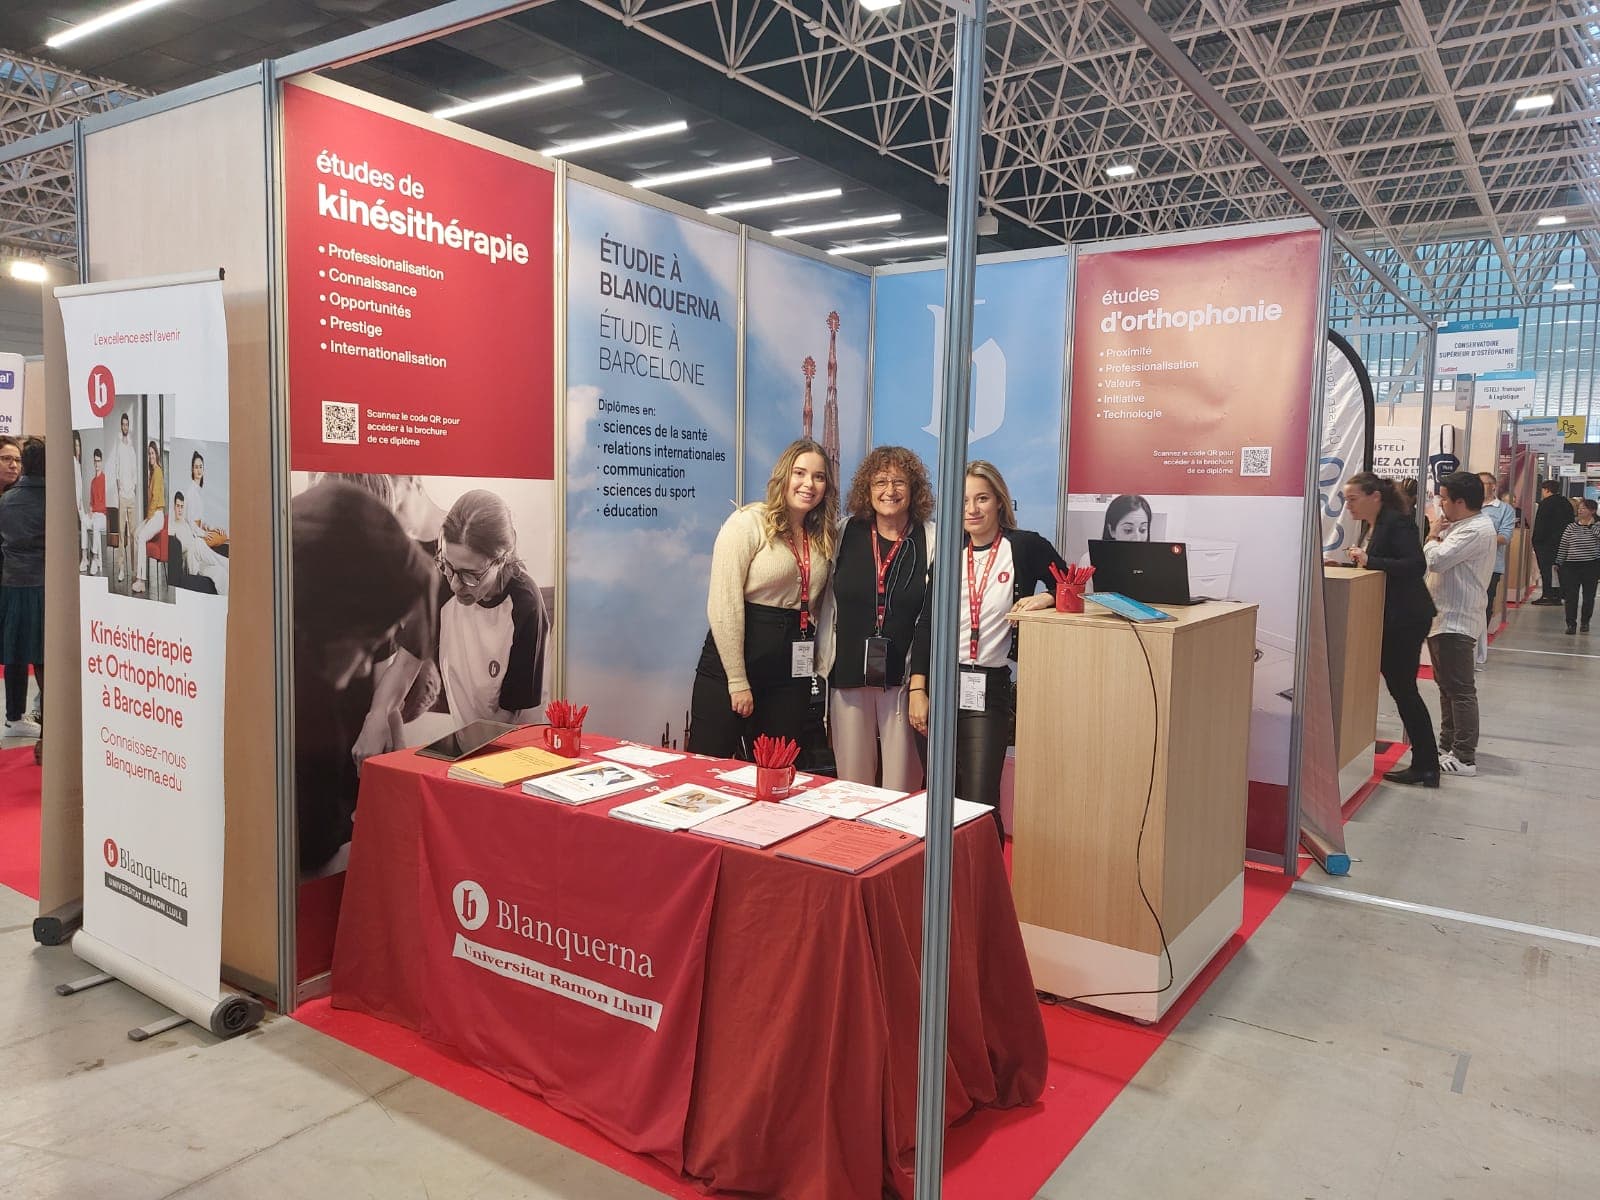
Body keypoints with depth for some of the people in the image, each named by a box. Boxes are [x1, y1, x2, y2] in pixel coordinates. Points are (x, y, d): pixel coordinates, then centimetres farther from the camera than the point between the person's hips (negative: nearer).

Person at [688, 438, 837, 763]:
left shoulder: (824, 538, 10)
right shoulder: (748, 522, -8)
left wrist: (814, 668, 3)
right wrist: (738, 681, -15)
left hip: (789, 672, 6)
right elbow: (723, 606, -14)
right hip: (731, 661, -5)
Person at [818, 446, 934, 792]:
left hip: (903, 677, -2)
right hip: (849, 673, 2)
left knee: (900, 786, 3)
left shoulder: (930, 539, -1)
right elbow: (827, 600, 12)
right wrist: (823, 658, 11)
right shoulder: (848, 533, 6)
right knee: (852, 782, 10)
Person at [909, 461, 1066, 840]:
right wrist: (917, 690, -1)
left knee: (979, 803, -6)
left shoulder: (1026, 547, 0)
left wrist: (1045, 598, -14)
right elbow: (927, 622, 6)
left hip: (990, 690, -3)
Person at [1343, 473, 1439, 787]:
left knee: (1403, 689, -4)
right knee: (1398, 687, 15)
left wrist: (1369, 561, -31)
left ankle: (1426, 765, 5)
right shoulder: (1370, 525, 10)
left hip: (1406, 618, -9)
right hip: (1386, 617, 9)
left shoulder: (1398, 523, -17)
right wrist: (1357, 561, 0)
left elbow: (1416, 566, -28)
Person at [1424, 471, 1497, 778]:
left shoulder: (1477, 529, -18)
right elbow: (1441, 560, 15)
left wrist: (1433, 536, -5)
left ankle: (1464, 758, -2)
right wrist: (1437, 537, -2)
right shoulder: (1462, 526, 15)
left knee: (1460, 690, -6)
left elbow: (1436, 560, -24)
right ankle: (1448, 746, 27)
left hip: (1456, 622, -11)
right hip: (1444, 618, 11)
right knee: (1447, 687, 17)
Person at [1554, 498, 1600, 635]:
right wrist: (1559, 563, 5)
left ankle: (1585, 622, 24)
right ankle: (1571, 624, 5)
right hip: (1572, 566, 1)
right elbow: (1563, 547, 5)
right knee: (1571, 597, -1)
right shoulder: (1570, 528, 3)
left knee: (1589, 597, 9)